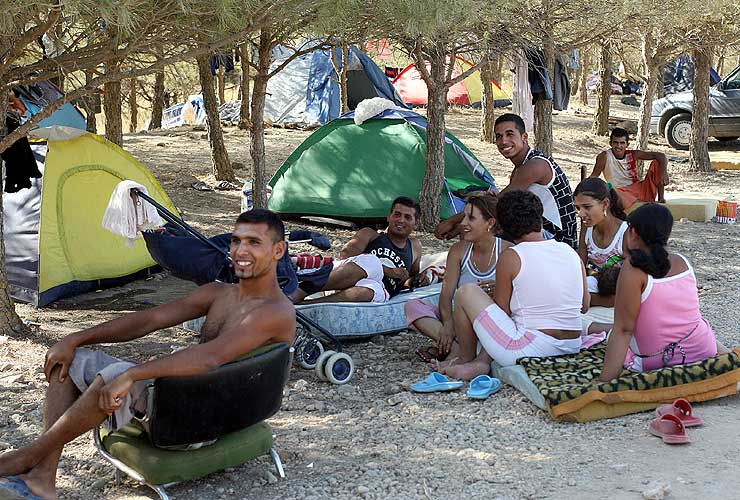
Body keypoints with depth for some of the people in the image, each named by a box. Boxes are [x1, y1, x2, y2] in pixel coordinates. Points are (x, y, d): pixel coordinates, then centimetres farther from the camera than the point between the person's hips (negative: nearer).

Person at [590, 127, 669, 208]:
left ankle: (660, 198, -8)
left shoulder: (633, 155, -3)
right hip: (621, 192, -3)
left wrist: (664, 173, -23)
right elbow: (594, 177, -6)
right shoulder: (605, 156, -11)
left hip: (638, 189, 4)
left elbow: (661, 156, -5)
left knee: (657, 163, -8)